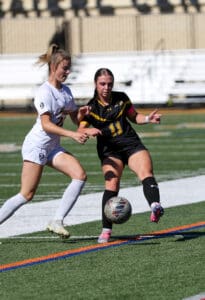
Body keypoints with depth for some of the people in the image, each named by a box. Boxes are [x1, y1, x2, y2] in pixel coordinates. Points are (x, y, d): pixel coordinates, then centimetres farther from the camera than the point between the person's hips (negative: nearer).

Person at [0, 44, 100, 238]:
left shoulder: (65, 91, 10)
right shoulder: (44, 92, -15)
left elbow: (75, 118, 18)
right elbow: (46, 125, -23)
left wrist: (81, 113, -6)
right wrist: (72, 135, -31)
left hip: (53, 147, 8)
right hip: (36, 145, -8)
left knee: (80, 175, -13)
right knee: (27, 194, -10)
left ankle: (56, 222, -12)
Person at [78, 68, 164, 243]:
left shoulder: (121, 98, 7)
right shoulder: (91, 107, -1)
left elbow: (134, 117, 20)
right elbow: (81, 130, -9)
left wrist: (148, 119, 0)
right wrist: (89, 131, -32)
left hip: (131, 144, 2)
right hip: (109, 150, -2)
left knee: (146, 173, -25)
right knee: (111, 185, -19)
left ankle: (155, 206, -50)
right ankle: (106, 230, -14)